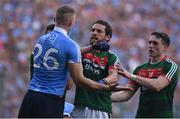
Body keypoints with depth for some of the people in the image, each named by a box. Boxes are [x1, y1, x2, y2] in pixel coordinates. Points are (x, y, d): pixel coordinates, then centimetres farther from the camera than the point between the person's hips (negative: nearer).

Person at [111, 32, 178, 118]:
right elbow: (126, 94, 11)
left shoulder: (171, 66, -6)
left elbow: (157, 86, -22)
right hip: (141, 115, 6)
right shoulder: (140, 69, 13)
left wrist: (131, 76, -24)